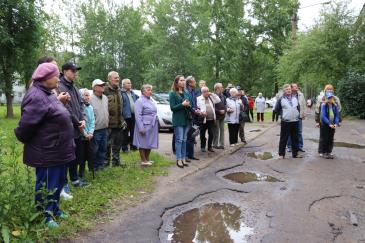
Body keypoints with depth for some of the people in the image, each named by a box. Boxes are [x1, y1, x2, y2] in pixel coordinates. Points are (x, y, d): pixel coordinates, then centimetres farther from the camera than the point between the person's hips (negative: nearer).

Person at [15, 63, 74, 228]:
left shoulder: (47, 94, 12)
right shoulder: (36, 97, -22)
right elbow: (26, 124, -22)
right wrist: (24, 139, -8)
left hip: (57, 150, 10)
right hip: (46, 152, -10)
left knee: (58, 182, 21)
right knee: (46, 185, 7)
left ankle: (55, 209, 38)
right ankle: (45, 216, 24)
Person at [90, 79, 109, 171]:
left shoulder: (105, 98, 9)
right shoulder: (90, 99, -16)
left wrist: (107, 123, 13)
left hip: (105, 129, 7)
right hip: (96, 130, -7)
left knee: (103, 148, 17)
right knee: (94, 150, 5)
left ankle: (101, 164, 31)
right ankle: (94, 166, 20)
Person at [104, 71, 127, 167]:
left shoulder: (118, 90, 15)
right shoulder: (105, 90, -12)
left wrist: (122, 120, 20)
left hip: (118, 122, 8)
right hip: (108, 122, -8)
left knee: (117, 143, 16)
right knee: (107, 143, 2)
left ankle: (116, 160, 29)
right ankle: (106, 161, 16)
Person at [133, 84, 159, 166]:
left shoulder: (151, 101, 15)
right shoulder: (140, 101, -11)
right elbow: (138, 116, -17)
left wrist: (156, 123, 19)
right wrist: (141, 128, -21)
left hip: (152, 126, 8)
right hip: (144, 126, -8)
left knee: (150, 143, 13)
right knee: (143, 143, 0)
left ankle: (147, 159, 24)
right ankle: (143, 160, 9)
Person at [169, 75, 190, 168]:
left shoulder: (185, 93, 14)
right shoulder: (172, 93, -4)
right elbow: (172, 107, -9)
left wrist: (188, 105, -3)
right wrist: (182, 104, -18)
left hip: (186, 119, 6)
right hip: (178, 120, -6)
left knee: (184, 140, 9)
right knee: (179, 140, -5)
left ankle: (183, 158, 16)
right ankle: (179, 160, 1)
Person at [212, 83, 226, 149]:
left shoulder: (223, 96, 10)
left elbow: (225, 104, 14)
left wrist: (224, 110, -5)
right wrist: (219, 111, -16)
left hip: (222, 116, 7)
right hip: (216, 116, -7)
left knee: (222, 130, 9)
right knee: (216, 131, -1)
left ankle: (221, 144, 17)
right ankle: (215, 144, 10)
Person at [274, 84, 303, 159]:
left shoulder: (295, 98, 10)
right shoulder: (281, 99, -5)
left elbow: (298, 107, 23)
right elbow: (276, 110, 0)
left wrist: (296, 114, 12)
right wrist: (283, 114, 1)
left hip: (295, 121, 5)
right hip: (285, 122, -5)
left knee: (295, 138, 11)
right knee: (284, 138, -2)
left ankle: (295, 153, 21)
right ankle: (281, 154, 7)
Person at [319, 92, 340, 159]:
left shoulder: (335, 105, 2)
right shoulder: (324, 105, -12)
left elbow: (337, 115, 3)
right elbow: (323, 116, -18)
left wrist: (336, 124, -11)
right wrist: (329, 124, -22)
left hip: (332, 125, 5)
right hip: (324, 125, -5)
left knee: (331, 139, 11)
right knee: (324, 139, 4)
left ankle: (329, 152, 22)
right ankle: (323, 152, 14)